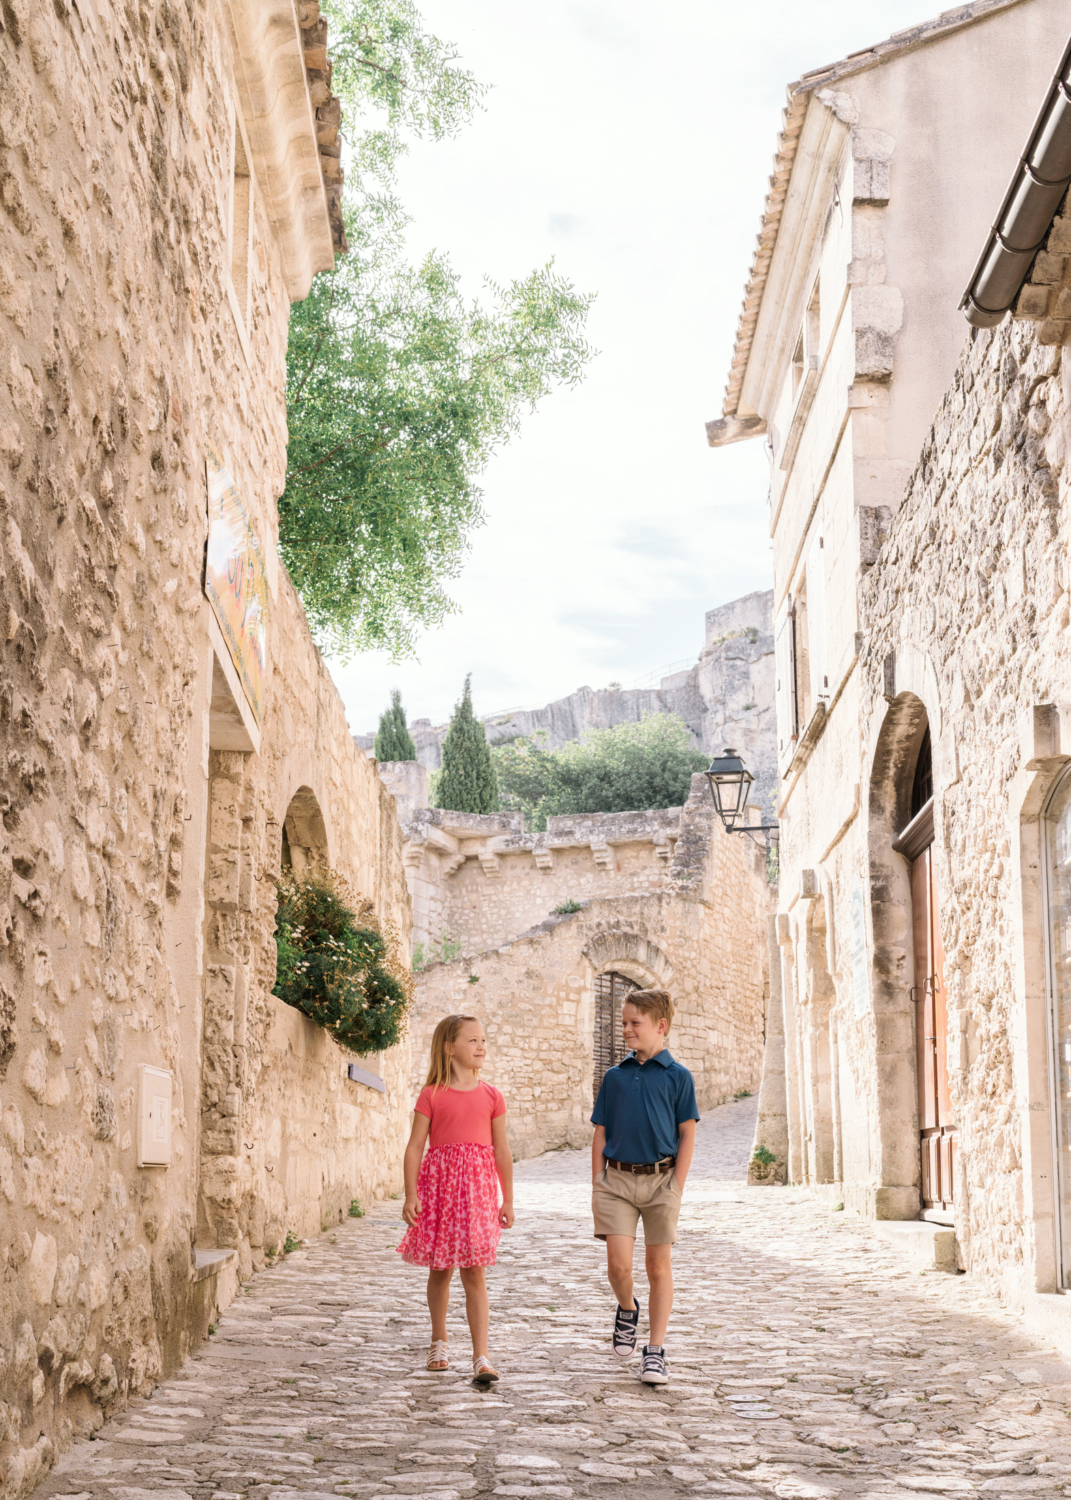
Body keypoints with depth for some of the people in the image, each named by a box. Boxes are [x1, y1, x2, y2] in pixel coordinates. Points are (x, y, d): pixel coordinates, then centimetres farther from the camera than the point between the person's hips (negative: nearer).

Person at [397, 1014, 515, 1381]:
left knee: (474, 1271, -5)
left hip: (477, 1185, 0)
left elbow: (501, 1150, 9)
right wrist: (411, 1194, -9)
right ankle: (439, 1341, 31)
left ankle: (480, 1356, -6)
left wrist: (508, 1199, 10)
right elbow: (415, 1146, -1)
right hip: (439, 1182, 0)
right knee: (440, 1269, 12)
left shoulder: (491, 1096, 5)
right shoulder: (432, 1095, -1)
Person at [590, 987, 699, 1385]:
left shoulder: (677, 1077, 0)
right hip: (617, 1178, 2)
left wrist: (676, 1188, -6)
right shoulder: (615, 1077, 8)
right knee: (618, 1264, -9)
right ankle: (626, 1310, 24)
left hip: (660, 1178, -2)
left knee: (659, 1267, 5)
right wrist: (597, 1185, 4)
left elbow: (687, 1135, 0)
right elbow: (601, 1133, 11)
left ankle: (656, 1352, 13)